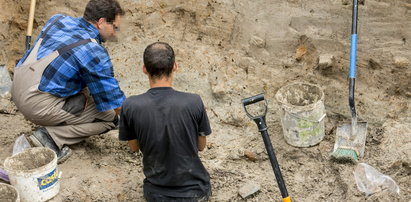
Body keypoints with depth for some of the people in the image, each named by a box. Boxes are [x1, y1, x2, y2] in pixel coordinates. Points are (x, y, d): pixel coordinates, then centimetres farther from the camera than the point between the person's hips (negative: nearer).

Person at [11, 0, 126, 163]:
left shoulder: (58, 20, 6)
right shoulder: (95, 53, -16)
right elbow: (117, 103, -11)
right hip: (40, 106, -8)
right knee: (110, 117, -2)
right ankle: (51, 137, -8)